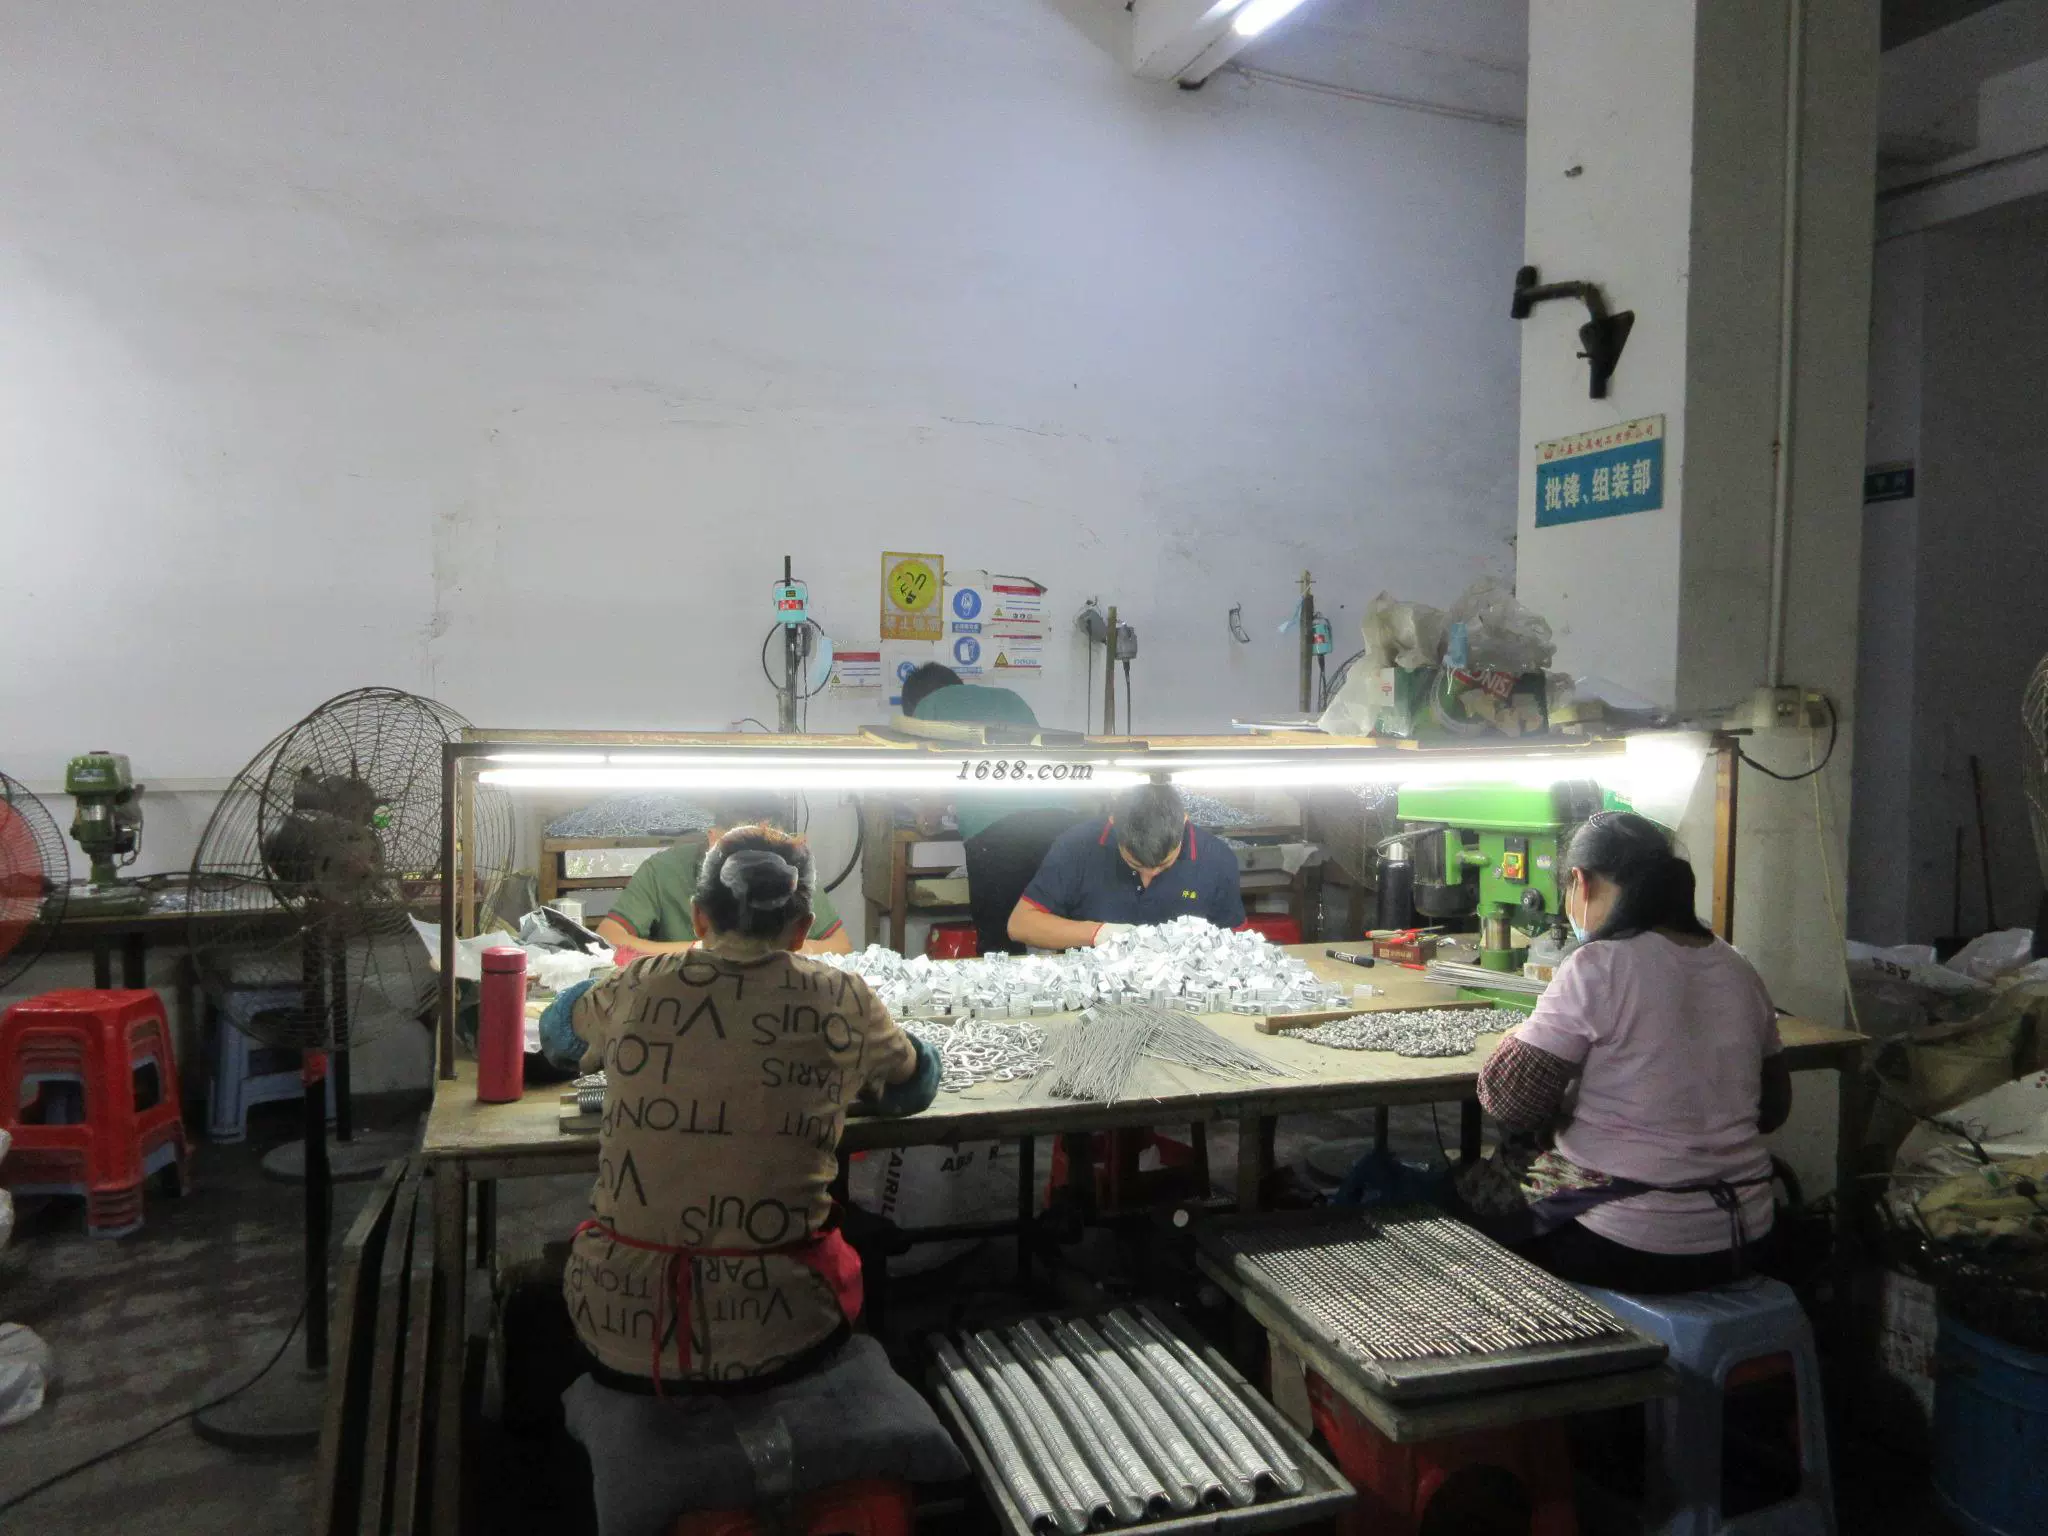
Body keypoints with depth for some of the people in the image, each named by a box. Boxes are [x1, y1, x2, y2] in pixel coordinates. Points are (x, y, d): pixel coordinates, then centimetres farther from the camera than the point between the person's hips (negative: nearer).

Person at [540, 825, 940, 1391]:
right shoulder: (841, 1000, -5)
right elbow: (915, 1086, 15)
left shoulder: (635, 987, -1)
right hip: (772, 1344, -1)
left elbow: (558, 1036, 22)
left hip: (619, 1336, 2)